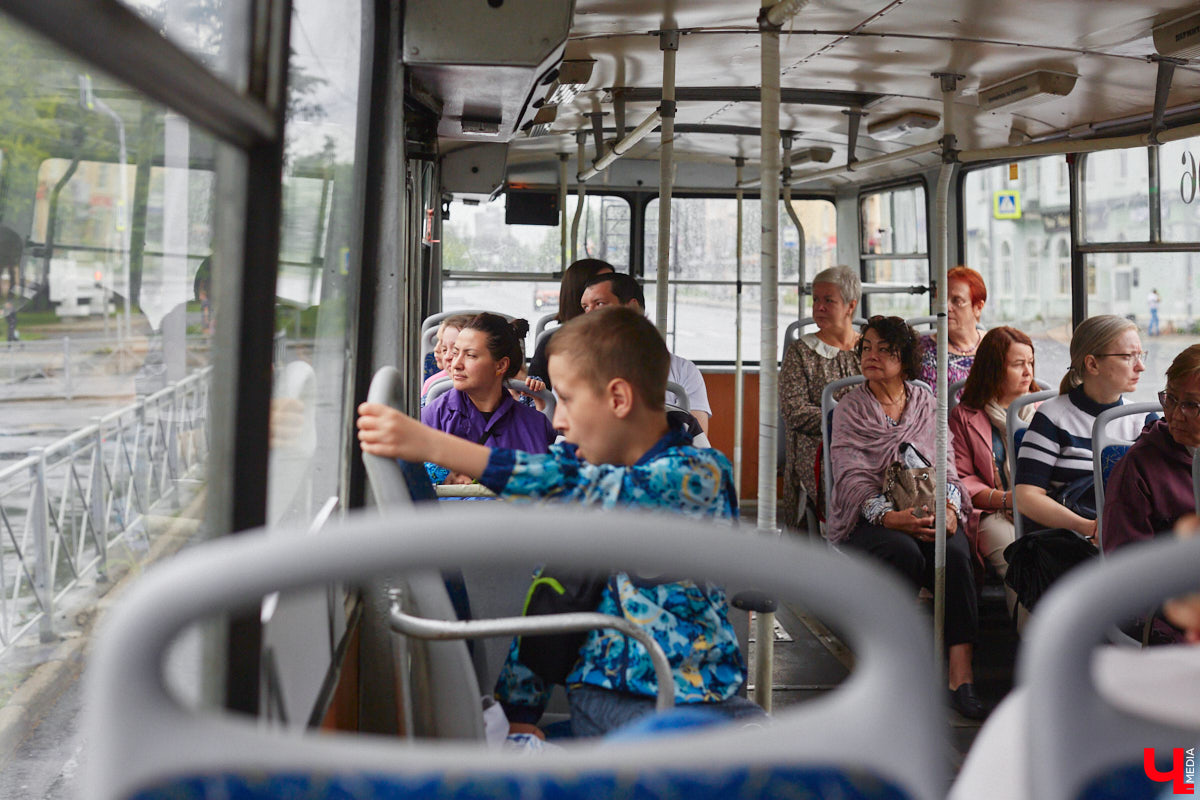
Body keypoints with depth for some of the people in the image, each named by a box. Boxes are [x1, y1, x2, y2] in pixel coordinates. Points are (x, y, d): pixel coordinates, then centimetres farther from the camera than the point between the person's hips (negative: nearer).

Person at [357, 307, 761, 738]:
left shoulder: (701, 475, -13)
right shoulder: (581, 467, 7)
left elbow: (590, 493, -30)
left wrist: (431, 445, -34)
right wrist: (519, 709, 3)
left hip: (702, 698, -3)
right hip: (602, 692, 4)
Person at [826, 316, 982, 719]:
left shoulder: (926, 402, 17)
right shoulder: (850, 408, 7)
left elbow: (946, 466, 10)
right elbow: (852, 478, -5)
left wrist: (948, 508, -12)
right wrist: (891, 517, -22)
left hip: (927, 515, 2)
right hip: (868, 520, -2)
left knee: (955, 553, -30)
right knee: (905, 553, -34)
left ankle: (961, 677, -32)